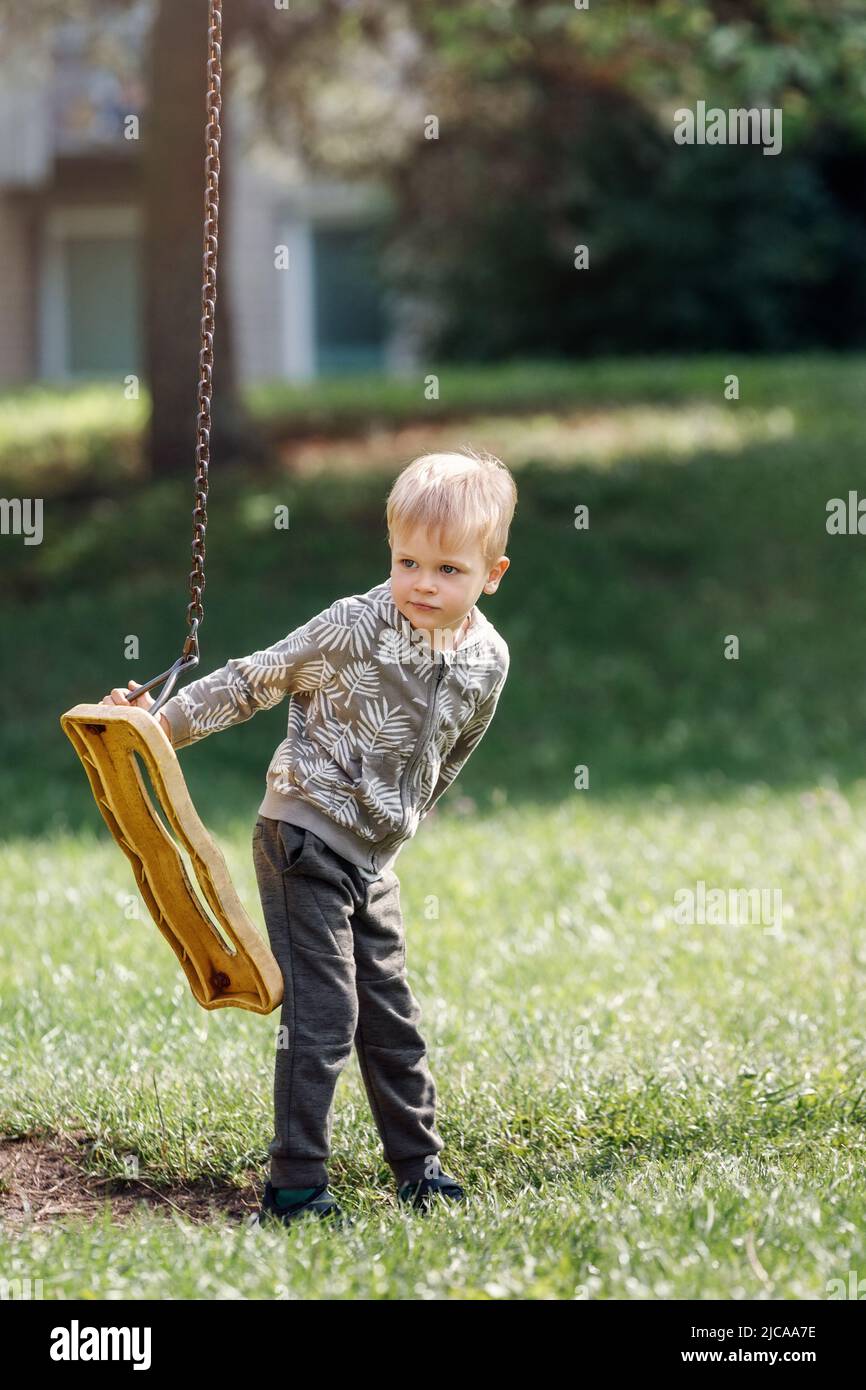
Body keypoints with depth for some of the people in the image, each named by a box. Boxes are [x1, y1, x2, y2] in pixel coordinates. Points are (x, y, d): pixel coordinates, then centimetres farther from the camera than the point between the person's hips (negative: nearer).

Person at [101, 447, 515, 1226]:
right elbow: (254, 679, -8)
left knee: (391, 1016, 14)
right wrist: (164, 723, -11)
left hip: (372, 860, 6)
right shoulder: (354, 630, -18)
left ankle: (420, 1168, 26)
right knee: (322, 1015, -9)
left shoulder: (488, 661, -2)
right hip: (304, 841, -6)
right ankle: (295, 1190, -4)